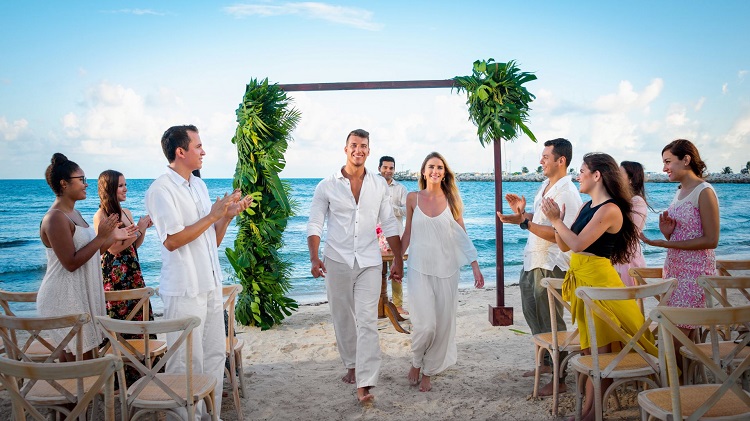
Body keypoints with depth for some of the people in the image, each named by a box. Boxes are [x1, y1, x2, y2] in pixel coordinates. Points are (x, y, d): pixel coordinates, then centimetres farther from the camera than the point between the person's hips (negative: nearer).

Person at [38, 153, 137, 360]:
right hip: (65, 299, -9)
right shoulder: (55, 218, -18)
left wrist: (114, 237, 8)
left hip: (81, 295, 9)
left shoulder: (73, 213, 12)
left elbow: (88, 251, 17)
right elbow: (71, 263, -22)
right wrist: (101, 237, -22)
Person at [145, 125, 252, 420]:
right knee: (187, 363, 1)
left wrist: (228, 215, -1)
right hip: (184, 290, -8)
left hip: (211, 285, 8)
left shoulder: (199, 185, 13)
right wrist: (213, 215, -16)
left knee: (215, 356, 14)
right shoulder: (161, 190, -11)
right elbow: (172, 241, -19)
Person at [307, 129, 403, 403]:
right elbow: (315, 225, -1)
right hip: (337, 261, 0)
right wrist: (314, 258, -14)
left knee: (367, 321, -8)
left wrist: (398, 260, 7)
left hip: (369, 262, 0)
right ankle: (351, 365, 32)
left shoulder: (379, 185, 5)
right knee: (343, 318, 11)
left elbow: (390, 224, 9)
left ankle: (364, 383, -8)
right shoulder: (327, 186, 0)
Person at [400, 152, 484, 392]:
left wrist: (475, 267, 2)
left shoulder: (451, 199, 3)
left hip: (446, 269, 1)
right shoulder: (413, 198, 2)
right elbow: (407, 234, 11)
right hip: (419, 269, -1)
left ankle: (428, 372, 24)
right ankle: (416, 362, 18)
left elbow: (462, 236, 5)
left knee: (443, 324, 4)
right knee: (425, 324, -12)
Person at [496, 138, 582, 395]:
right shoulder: (545, 186, 10)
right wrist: (521, 211, 2)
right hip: (532, 260, 10)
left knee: (550, 321, 1)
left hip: (550, 266, -10)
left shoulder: (568, 193, -19)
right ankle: (547, 362, 39)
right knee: (532, 313, 21)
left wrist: (524, 222, -27)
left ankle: (559, 379, 15)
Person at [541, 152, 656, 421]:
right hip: (581, 279, 9)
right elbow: (564, 245, 11)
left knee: (600, 348, 0)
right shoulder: (587, 206, 12)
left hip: (597, 279, -9)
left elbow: (578, 244, -22)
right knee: (588, 347, 13)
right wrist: (557, 220, -2)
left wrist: (556, 220, -13)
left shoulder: (610, 210, -15)